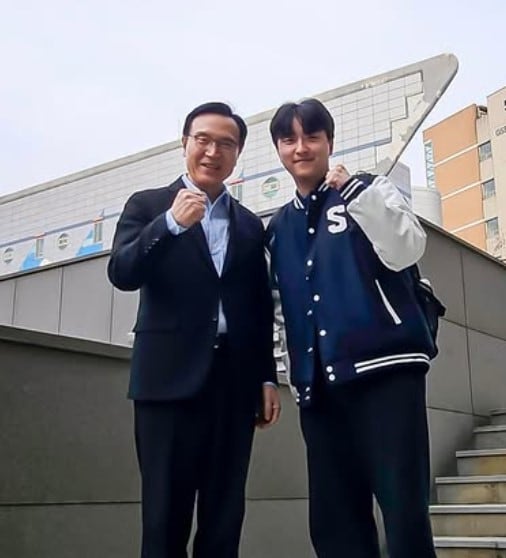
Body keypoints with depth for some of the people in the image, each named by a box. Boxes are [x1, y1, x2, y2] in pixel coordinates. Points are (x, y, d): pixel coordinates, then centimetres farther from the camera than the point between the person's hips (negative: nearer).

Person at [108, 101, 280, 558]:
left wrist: (268, 377, 8)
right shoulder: (148, 205, 8)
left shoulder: (251, 226, 17)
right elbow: (121, 275, -8)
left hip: (234, 381, 3)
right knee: (165, 516, -1)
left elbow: (261, 311, 15)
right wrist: (171, 223, -20)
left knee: (224, 518, 6)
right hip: (171, 376, -3)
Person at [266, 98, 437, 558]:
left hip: (383, 366, -4)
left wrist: (354, 190, -12)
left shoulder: (368, 191, 8)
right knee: (332, 520, 4)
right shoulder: (278, 228, 19)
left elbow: (406, 253, -8)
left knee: (405, 512, -10)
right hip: (319, 384, 5)